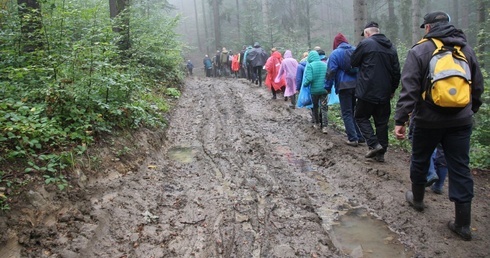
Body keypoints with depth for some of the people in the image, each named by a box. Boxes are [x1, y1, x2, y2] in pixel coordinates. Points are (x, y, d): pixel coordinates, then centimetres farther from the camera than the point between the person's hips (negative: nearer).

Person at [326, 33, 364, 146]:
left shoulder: (335, 54, -6)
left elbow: (331, 72, -10)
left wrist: (328, 87, -2)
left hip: (344, 86, -5)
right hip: (357, 85, 5)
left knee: (347, 113, 1)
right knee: (355, 111, 16)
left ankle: (353, 138, -4)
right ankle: (360, 136, 16)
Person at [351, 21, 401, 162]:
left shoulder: (365, 44, -8)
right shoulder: (391, 47, 11)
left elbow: (353, 62, 0)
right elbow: (396, 71, 11)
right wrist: (392, 89, 19)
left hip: (368, 92, -5)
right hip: (384, 93, 6)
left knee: (361, 117, 10)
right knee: (382, 122, 11)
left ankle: (374, 144, -4)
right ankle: (380, 153, 14)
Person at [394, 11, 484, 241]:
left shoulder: (419, 51, -7)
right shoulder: (466, 49, 8)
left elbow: (409, 89, -15)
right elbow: (477, 87, 14)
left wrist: (400, 120, -14)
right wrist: (472, 110, 28)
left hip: (429, 121, -3)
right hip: (460, 121, 4)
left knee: (420, 161, 18)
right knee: (460, 169, 6)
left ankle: (417, 199, 38)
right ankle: (463, 224, 8)